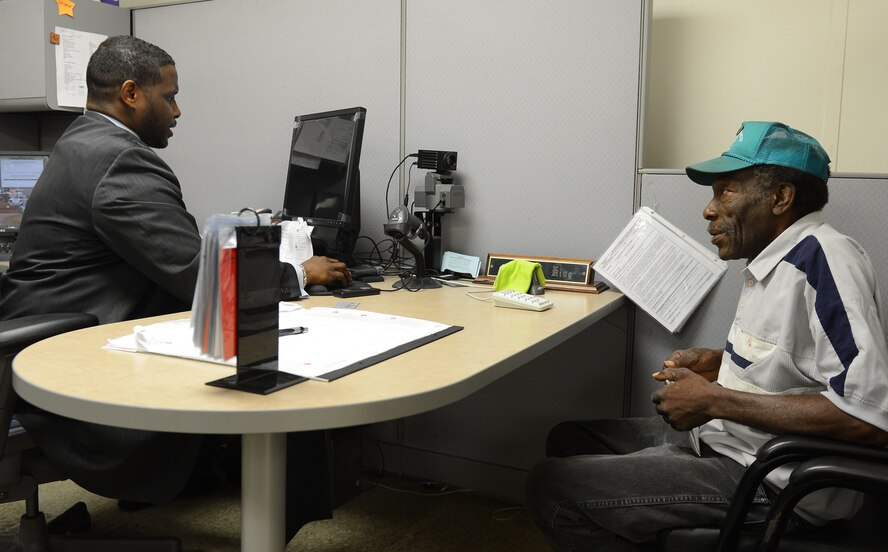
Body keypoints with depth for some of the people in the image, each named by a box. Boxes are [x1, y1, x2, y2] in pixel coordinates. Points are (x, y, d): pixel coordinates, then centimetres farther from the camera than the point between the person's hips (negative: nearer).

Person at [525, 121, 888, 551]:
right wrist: (720, 362, 6)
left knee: (549, 486, -15)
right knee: (568, 439, 15)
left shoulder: (821, 258, -22)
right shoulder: (771, 261, 9)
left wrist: (715, 400, -23)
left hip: (771, 482, -10)